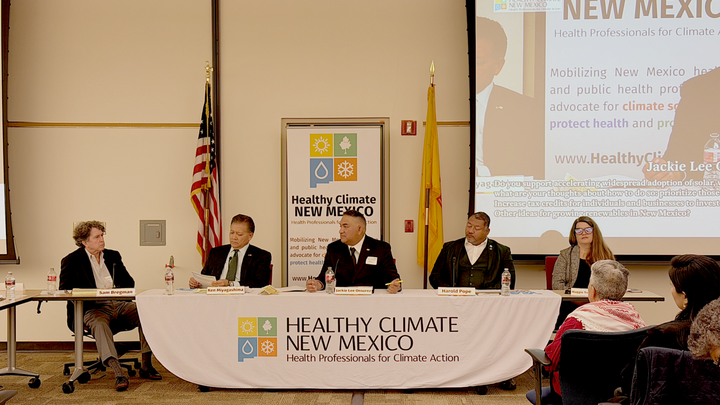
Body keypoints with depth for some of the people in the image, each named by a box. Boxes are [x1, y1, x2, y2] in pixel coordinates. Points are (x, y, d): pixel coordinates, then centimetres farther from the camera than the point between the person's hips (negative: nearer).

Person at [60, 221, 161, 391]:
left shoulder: (113, 256, 20)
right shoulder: (71, 261, 6)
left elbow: (129, 282, 21)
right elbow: (65, 290, -5)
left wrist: (115, 290, -4)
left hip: (118, 305, 5)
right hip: (92, 308, -4)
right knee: (99, 323, -38)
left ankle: (146, 366, -17)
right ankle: (118, 373, -50)